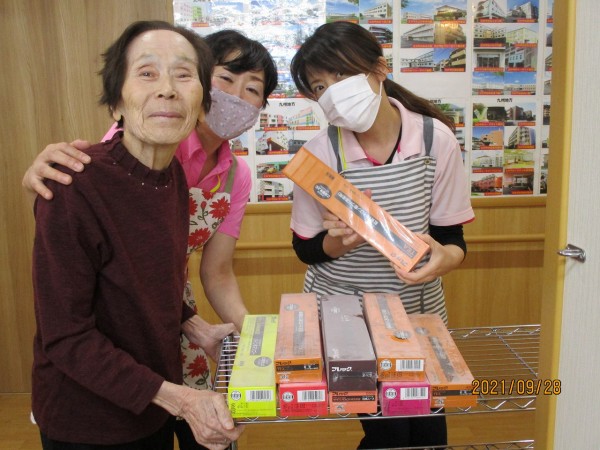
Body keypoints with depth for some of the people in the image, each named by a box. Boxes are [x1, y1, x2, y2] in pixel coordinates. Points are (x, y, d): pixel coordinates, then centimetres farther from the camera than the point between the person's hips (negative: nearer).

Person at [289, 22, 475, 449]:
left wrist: (445, 257, -30)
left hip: (419, 309, 2)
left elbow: (452, 237, -7)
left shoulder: (436, 139, -13)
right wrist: (342, 240, -26)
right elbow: (307, 249, -5)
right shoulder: (319, 153, -14)